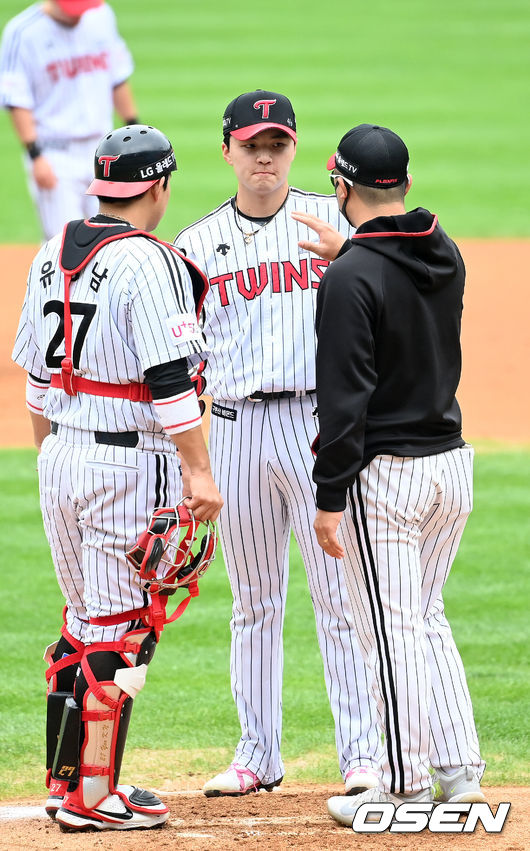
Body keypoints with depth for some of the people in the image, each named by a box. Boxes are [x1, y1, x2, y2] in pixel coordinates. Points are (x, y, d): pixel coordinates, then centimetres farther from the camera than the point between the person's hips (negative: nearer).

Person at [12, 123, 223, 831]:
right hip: (130, 462, -8)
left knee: (84, 621, 17)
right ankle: (93, 798, -1)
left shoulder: (52, 255, 10)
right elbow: (169, 378, -19)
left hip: (60, 457, 8)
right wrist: (198, 471, -17)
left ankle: (64, 780, 20)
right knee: (121, 630, -2)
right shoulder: (147, 262, -14)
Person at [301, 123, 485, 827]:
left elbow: (344, 398, -20)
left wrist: (329, 499, -16)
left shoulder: (351, 278, -18)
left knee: (391, 632, 1)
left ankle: (407, 787, 6)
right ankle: (460, 770, 17)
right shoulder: (446, 255, 4)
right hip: (452, 462, 7)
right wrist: (346, 252, 36)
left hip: (383, 476, -7)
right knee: (426, 618, 19)